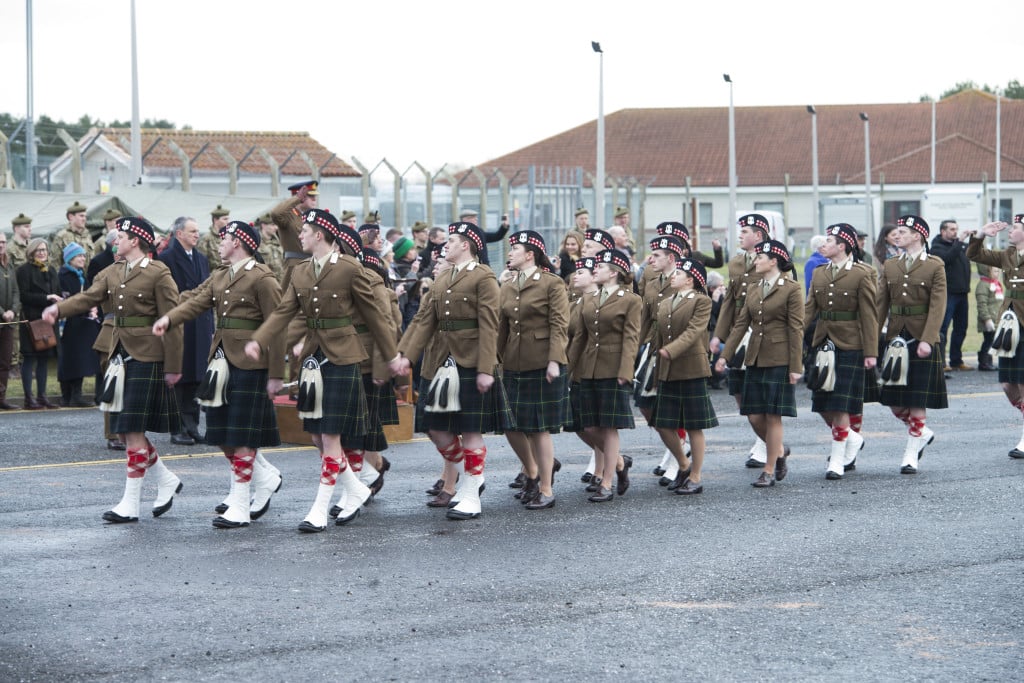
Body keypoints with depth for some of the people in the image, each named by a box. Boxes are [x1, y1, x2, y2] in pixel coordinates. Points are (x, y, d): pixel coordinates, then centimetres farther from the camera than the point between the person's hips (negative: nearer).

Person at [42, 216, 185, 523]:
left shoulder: (158, 274, -8)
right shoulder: (112, 273, 13)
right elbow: (89, 297, -1)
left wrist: (173, 367, -11)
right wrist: (59, 309, -21)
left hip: (146, 358, -7)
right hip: (121, 356, 7)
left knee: (133, 431, -7)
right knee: (125, 430, 8)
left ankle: (130, 504, -2)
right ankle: (166, 480, 26)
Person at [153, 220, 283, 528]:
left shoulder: (262, 278, -9)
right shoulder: (218, 277, 16)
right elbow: (196, 302, 1)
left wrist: (275, 375, -12)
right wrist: (168, 318, -19)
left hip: (249, 364, -8)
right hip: (221, 362, 8)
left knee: (242, 437, -4)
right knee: (222, 434, 10)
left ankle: (239, 508, 1)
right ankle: (265, 477, 29)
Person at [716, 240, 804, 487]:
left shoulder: (791, 289, -6)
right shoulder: (752, 290, 12)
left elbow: (796, 329, -9)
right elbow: (741, 324, 11)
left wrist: (795, 367, -12)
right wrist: (725, 354, 3)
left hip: (779, 361, -6)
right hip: (755, 359, 6)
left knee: (773, 416, -3)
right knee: (755, 416, 4)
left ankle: (770, 471, 6)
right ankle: (779, 451, 29)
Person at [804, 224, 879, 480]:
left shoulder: (862, 274, -7)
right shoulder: (819, 273, 10)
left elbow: (869, 315, -8)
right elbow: (809, 309, 5)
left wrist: (871, 352, -11)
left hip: (849, 346, -6)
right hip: (822, 343, 6)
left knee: (840, 404, -5)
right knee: (822, 403, 7)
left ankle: (837, 460, 4)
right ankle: (852, 439, 30)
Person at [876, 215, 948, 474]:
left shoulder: (935, 266, -4)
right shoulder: (890, 266, 10)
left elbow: (937, 307, -10)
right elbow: (880, 305, 8)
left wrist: (927, 340, -20)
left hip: (921, 340, -5)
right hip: (895, 338, 5)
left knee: (918, 399, -2)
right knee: (894, 400, 5)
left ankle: (911, 455, 6)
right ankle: (922, 433, 30)